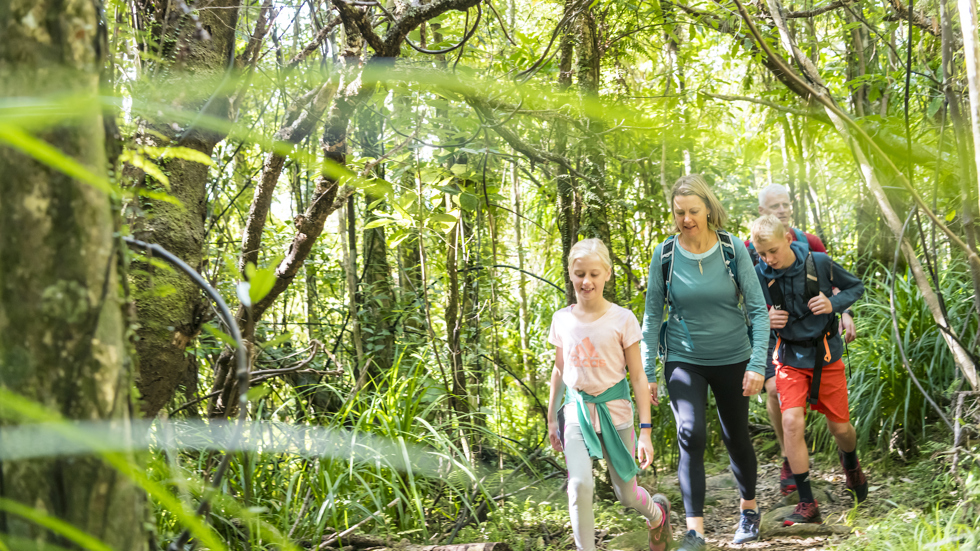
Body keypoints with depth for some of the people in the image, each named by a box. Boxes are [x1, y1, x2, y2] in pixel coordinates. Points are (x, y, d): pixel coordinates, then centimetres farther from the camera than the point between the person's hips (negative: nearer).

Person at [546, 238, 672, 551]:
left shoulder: (622, 320, -9)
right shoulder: (562, 320, 1)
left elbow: (638, 376, -7)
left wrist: (645, 431, -10)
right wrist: (552, 418, 15)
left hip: (614, 409, -2)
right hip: (577, 410, 2)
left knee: (627, 494, 11)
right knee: (579, 485, -20)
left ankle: (658, 512, 45)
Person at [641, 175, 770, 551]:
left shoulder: (732, 249, -10)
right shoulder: (664, 255, -8)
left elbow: (758, 309, -8)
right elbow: (653, 316, -1)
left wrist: (757, 364, -15)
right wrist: (648, 373, -2)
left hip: (732, 359, 0)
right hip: (684, 360, 0)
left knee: (737, 438, 13)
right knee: (691, 435, -18)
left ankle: (749, 509, 39)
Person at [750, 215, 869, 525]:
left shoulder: (819, 263, -10)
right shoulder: (760, 276, -9)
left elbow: (856, 287, 4)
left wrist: (834, 304, -15)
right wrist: (765, 320, -17)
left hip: (826, 356, 0)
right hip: (790, 359, 0)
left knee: (840, 427, 8)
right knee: (792, 422, -18)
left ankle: (851, 464, 46)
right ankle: (807, 505, -9)